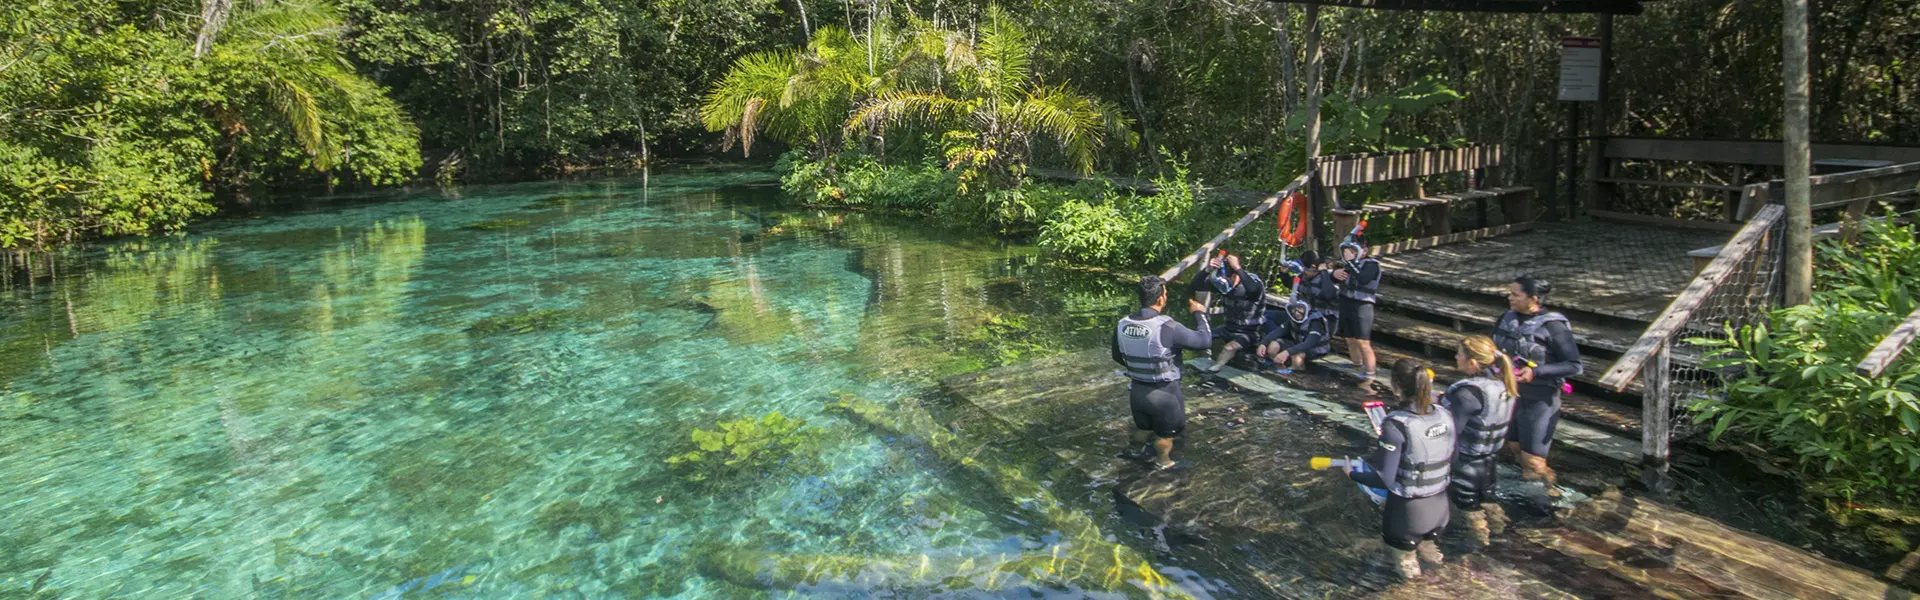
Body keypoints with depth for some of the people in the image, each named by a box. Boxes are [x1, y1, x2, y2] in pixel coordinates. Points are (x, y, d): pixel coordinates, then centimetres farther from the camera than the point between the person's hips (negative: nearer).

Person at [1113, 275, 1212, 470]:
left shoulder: (1122, 325, -13)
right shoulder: (1167, 327, -30)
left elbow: (1118, 357, 5)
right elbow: (1205, 340, -19)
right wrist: (1199, 313, -3)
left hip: (1137, 389, 5)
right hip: (1165, 392, -5)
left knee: (1142, 426, 32)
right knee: (1166, 431, 23)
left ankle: (1137, 451, 56)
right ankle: (1163, 461, 45)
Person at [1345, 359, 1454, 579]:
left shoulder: (1396, 425, -26)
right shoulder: (1445, 415, -9)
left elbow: (1384, 480, -23)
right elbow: (1449, 460, 7)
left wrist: (1352, 474, -6)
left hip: (1406, 510, -5)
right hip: (1440, 506, 5)